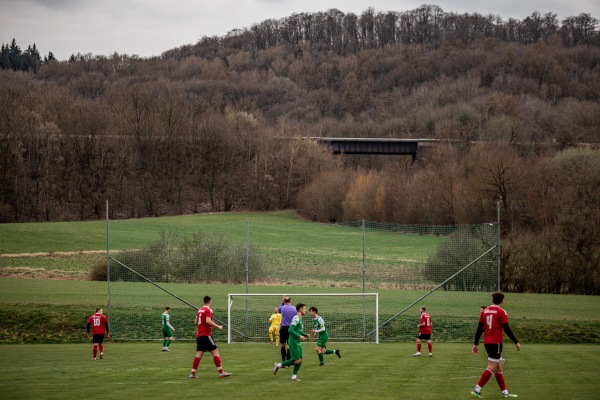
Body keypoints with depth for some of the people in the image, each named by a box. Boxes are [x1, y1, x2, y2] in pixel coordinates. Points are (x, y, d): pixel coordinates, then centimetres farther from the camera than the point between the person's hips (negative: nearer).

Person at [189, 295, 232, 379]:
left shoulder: (199, 310, 14)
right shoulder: (208, 310, -10)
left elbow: (195, 322, 19)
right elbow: (208, 321, -24)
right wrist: (218, 326, -16)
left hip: (199, 335, 8)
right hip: (206, 334, -8)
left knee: (199, 355, 8)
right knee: (215, 352, -5)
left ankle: (192, 373, 5)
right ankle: (221, 372, -8)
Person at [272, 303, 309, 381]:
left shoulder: (300, 319, 14)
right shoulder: (296, 318, -16)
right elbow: (290, 330, -23)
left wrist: (305, 335, 12)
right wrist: (299, 336, -24)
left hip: (298, 342, 9)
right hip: (293, 342, -9)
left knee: (300, 360, 5)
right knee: (296, 361, -8)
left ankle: (294, 376, 9)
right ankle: (278, 365, 2)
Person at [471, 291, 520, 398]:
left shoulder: (484, 311, 9)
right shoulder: (501, 312, -8)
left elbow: (479, 328, 10)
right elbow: (507, 329, -9)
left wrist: (476, 344, 14)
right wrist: (516, 342, -2)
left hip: (487, 342, 7)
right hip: (496, 342, -7)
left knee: (499, 367, 13)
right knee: (492, 368, -7)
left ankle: (505, 392, 14)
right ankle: (477, 389, -14)